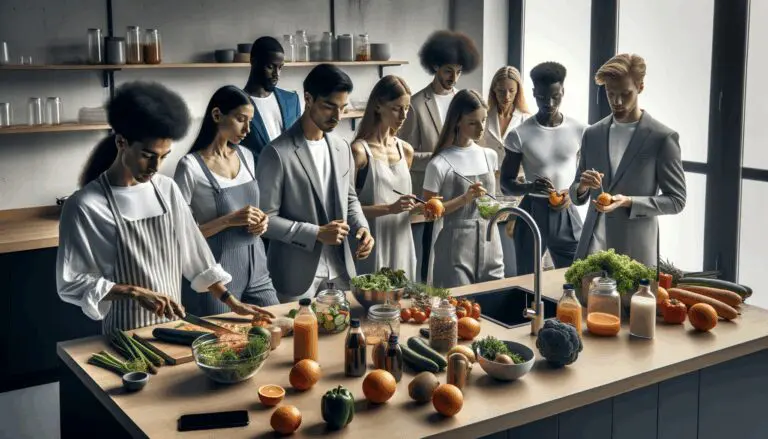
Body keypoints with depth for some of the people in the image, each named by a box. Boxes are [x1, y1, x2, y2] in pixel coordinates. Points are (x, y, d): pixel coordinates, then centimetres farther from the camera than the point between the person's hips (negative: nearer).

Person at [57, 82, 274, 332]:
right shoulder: (85, 205, -15)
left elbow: (193, 254, 8)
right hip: (125, 334, -4)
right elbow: (71, 284, -14)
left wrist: (232, 303, 5)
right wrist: (136, 292, -23)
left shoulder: (167, 190, 0)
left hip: (172, 326, 5)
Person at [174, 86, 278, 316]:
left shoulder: (246, 156, 6)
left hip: (256, 265, 6)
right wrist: (229, 220, -21)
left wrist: (262, 220, -1)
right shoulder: (191, 166, -13)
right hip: (218, 271, -6)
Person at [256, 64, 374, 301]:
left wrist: (361, 227, -1)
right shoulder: (278, 153, -14)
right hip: (297, 273, -6)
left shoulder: (342, 147, 7)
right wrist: (316, 234, -18)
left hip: (340, 268, 6)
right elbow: (265, 219, -14)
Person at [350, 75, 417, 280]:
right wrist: (390, 208, -20)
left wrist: (419, 207, 2)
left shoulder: (406, 150, 10)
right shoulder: (359, 151, -9)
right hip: (372, 246, -6)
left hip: (402, 243, 6)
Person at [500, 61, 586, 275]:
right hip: (532, 213, -1)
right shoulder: (520, 135, -6)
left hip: (567, 214, 1)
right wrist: (530, 187, -22)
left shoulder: (579, 130, -1)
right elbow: (506, 183, -2)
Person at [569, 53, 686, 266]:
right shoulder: (592, 134, 9)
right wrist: (582, 186, -8)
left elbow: (676, 200, -3)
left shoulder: (663, 137, -4)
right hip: (592, 247, 4)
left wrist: (628, 202, -16)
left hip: (635, 251, -4)